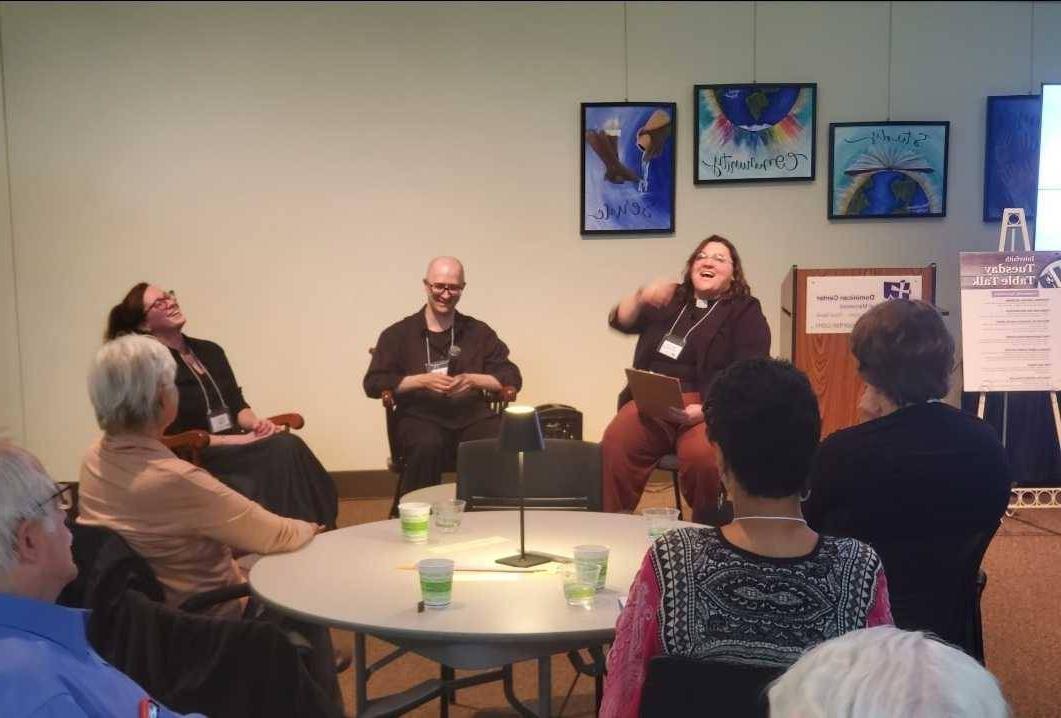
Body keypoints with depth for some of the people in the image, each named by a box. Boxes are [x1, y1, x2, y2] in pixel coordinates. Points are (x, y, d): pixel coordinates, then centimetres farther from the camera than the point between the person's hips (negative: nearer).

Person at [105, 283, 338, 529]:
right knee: (284, 451, -29)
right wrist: (237, 440, -16)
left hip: (237, 447, 6)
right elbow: (173, 439, -11)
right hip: (197, 460, -6)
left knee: (287, 444, -26)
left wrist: (255, 423, -6)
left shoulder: (210, 350, 16)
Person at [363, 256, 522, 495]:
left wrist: (472, 380, -4)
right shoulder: (398, 334, 13)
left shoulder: (479, 332, 19)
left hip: (472, 414, 2)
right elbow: (373, 383, 5)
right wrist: (422, 380, -8)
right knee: (428, 445, -37)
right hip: (420, 415, -1)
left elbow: (512, 377, 15)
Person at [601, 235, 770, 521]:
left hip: (710, 406, -3)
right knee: (614, 445, -28)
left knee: (702, 456, -36)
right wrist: (640, 298, -9)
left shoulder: (745, 311, 8)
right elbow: (620, 322, 12)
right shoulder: (670, 299, 21)